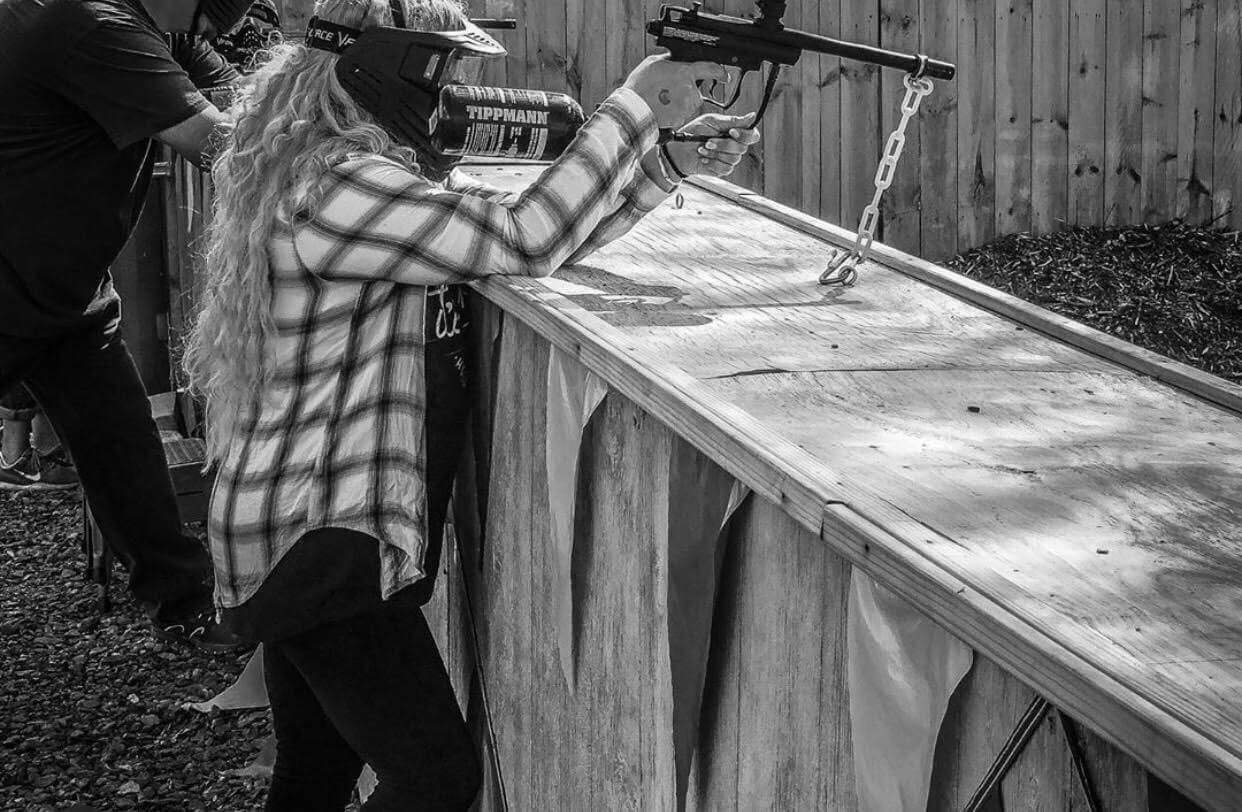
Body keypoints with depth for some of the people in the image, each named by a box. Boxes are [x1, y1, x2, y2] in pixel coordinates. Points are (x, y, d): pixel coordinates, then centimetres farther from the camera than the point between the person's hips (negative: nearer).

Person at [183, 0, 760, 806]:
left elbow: (541, 236, 12)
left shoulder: (399, 167, 11)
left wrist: (670, 158, 0)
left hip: (316, 534, 10)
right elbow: (523, 239, -25)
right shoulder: (332, 188, -21)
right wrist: (637, 105, -20)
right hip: (314, 546, -10)